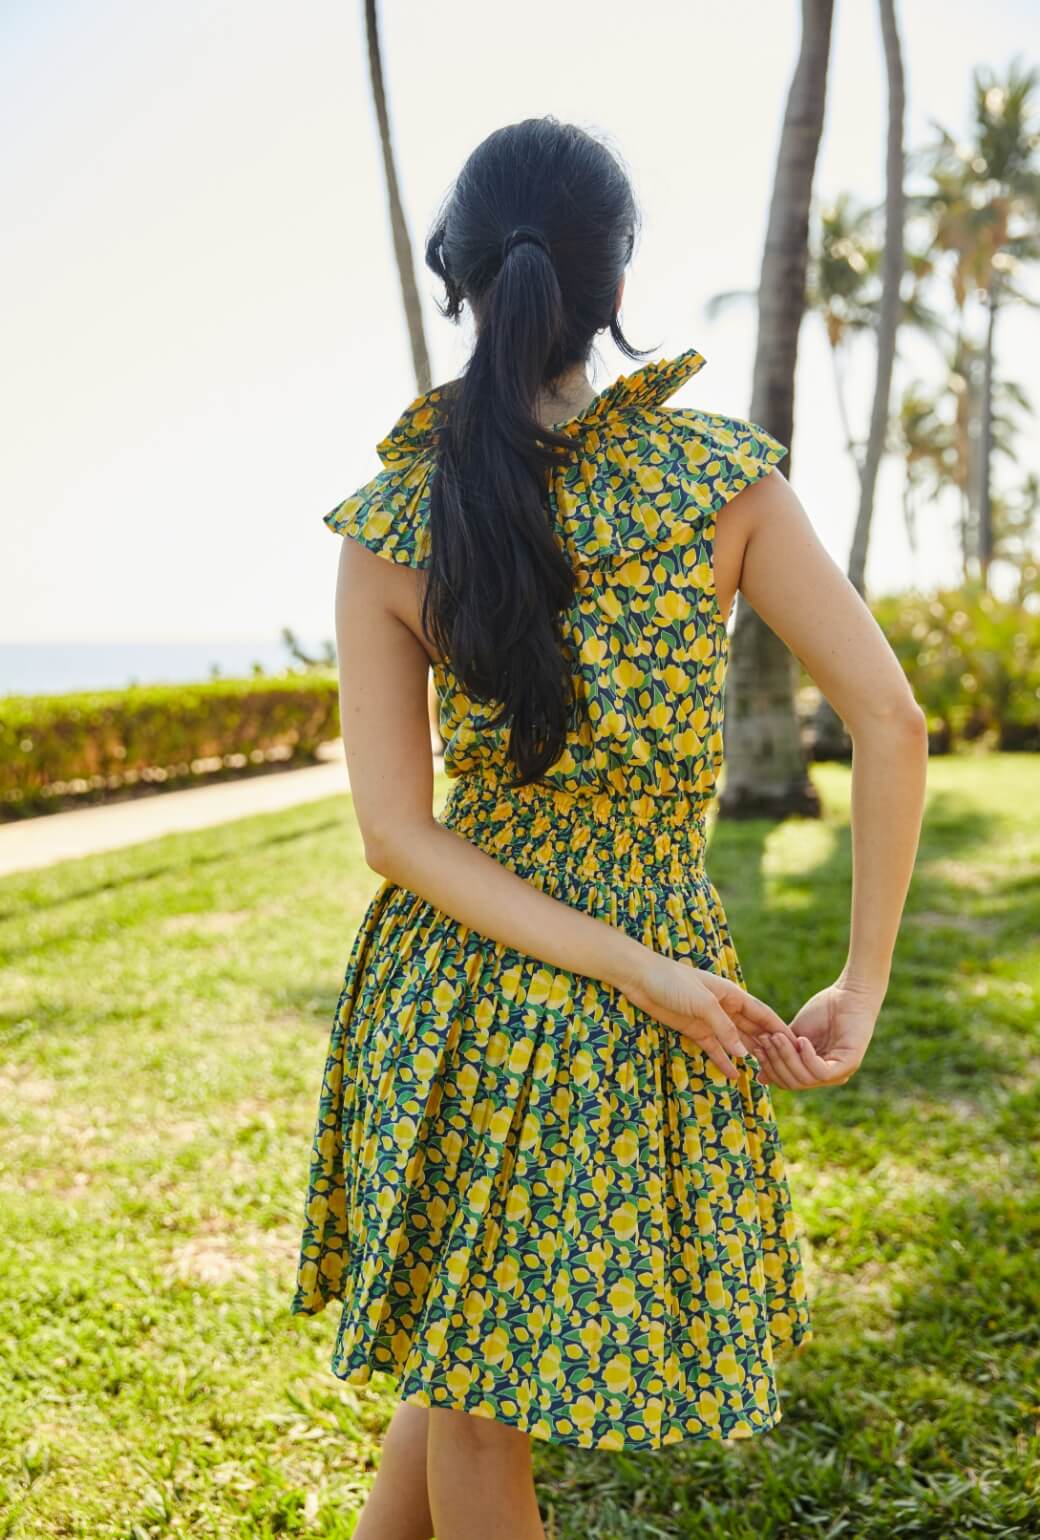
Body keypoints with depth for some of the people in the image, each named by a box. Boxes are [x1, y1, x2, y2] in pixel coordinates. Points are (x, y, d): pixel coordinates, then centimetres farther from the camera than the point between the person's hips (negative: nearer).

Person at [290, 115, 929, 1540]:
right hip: (668, 935, -1)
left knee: (468, 1362, 22)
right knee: (479, 1363, 17)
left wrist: (633, 973, -12)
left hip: (452, 977, 1)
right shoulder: (721, 473, -8)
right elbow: (891, 721, -10)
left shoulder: (390, 526, -6)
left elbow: (396, 829, -10)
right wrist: (864, 983, -5)